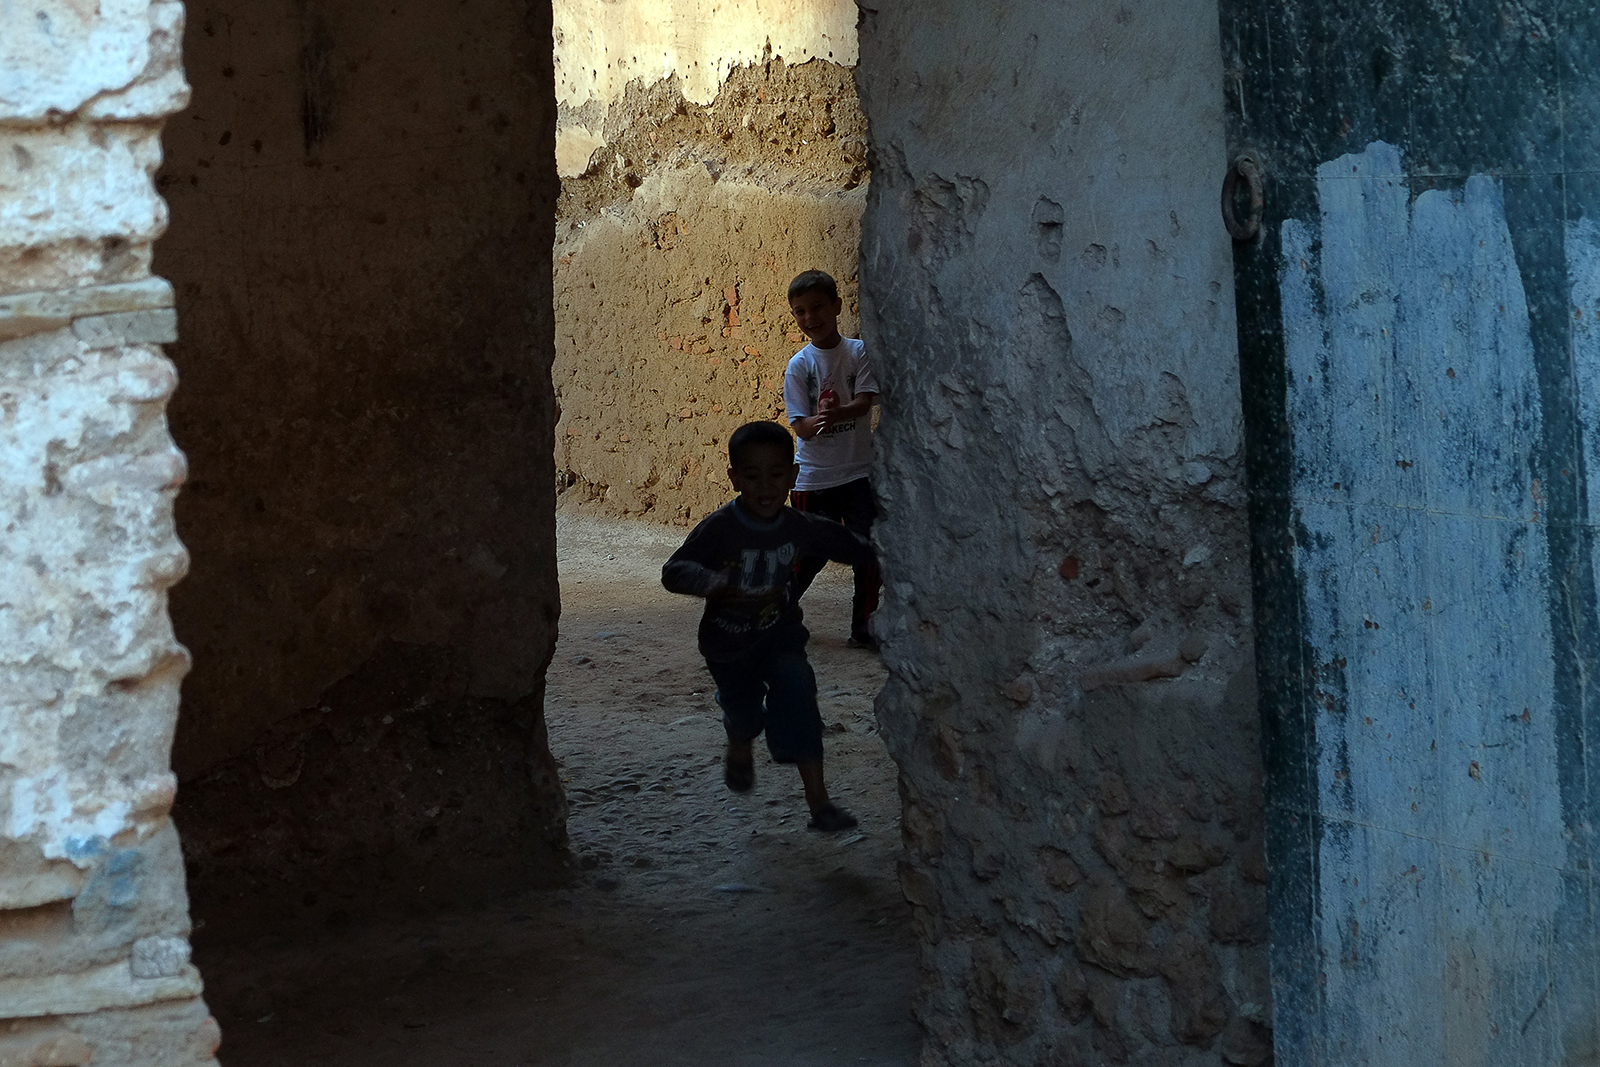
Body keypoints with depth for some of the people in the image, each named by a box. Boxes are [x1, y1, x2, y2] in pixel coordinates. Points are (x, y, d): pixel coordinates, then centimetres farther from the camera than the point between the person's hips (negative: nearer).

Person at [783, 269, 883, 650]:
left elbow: (865, 401, -12)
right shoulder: (799, 365, -2)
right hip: (813, 476, -1)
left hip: (858, 472, 1)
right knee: (809, 555, 3)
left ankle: (863, 626, 11)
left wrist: (838, 414, -33)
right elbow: (800, 426, -8)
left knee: (870, 551, -2)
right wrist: (817, 421, -31)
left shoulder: (859, 351, -1)